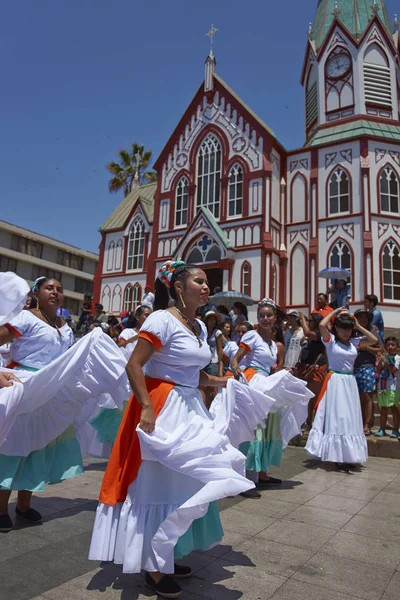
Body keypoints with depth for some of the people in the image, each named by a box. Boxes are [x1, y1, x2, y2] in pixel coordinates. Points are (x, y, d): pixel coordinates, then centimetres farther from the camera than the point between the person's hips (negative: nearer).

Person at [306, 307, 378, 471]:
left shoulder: (354, 342, 9)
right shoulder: (330, 340, -6)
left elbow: (374, 340, 11)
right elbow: (322, 325, -22)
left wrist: (358, 326, 6)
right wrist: (334, 312, -8)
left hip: (350, 382, 6)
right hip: (335, 381, -6)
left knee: (349, 419, 11)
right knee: (336, 418, -3)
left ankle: (347, 455, 21)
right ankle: (338, 457, 2)